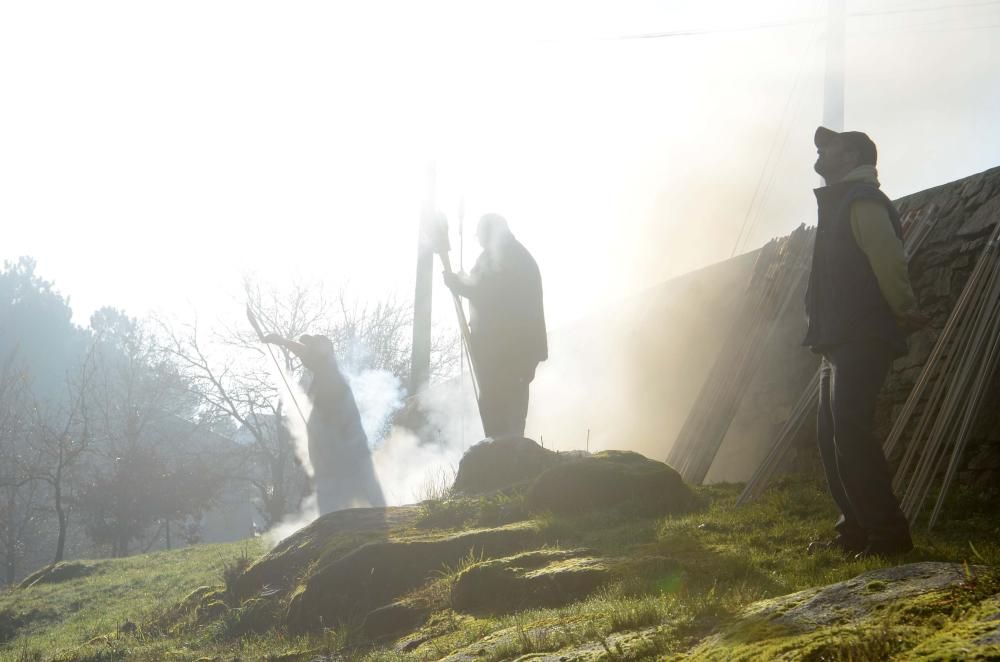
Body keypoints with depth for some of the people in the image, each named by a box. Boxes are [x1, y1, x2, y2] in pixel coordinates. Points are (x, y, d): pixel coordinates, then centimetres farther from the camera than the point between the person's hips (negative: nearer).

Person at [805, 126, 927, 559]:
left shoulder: (862, 202, -10)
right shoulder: (841, 204, 23)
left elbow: (889, 261, -19)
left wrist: (905, 313, -9)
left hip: (862, 340, -11)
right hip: (840, 343, 11)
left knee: (850, 433, -15)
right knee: (832, 436, 10)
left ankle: (888, 533, -13)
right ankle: (856, 529, 14)